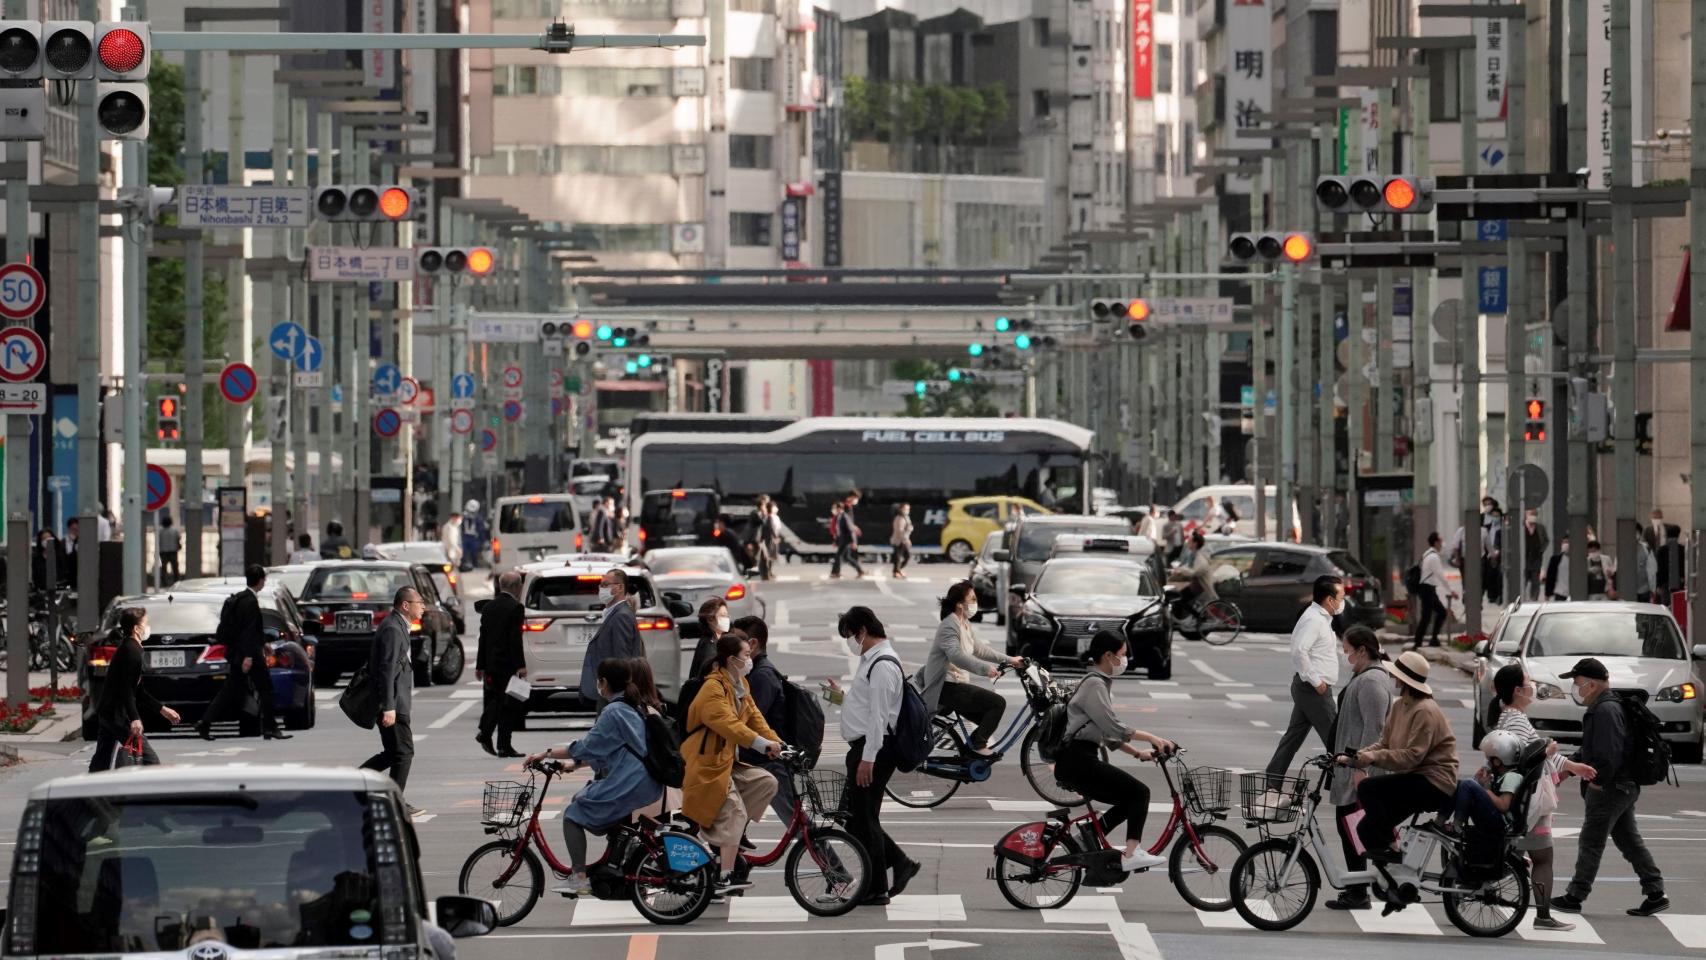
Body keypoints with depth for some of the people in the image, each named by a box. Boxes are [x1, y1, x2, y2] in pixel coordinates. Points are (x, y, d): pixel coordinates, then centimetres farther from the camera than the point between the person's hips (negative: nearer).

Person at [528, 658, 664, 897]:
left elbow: (586, 747, -15)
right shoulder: (633, 708, 16)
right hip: (646, 784, 10)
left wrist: (547, 754, -9)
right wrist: (576, 764, 16)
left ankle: (579, 877, -10)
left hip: (626, 786, -10)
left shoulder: (613, 712, -14)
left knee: (573, 815, -2)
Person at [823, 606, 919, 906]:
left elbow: (879, 715, -21)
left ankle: (876, 889, 4)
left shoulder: (883, 665, -16)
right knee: (856, 818, 14)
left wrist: (867, 758, -23)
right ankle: (900, 863, 19)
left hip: (873, 749, -10)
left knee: (863, 819, -3)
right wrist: (841, 696, 14)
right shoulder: (871, 660, 17)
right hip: (864, 747, 10)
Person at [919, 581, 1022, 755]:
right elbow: (956, 655, -35)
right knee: (997, 703, -17)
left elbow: (977, 649, 25)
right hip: (946, 687, -10)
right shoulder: (949, 626, -19)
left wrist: (1008, 660, 21)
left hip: (957, 684, 10)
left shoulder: (965, 624, 14)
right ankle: (977, 744, -9)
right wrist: (985, 668, -47)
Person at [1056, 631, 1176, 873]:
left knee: (1130, 801, 14)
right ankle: (1132, 852, -19)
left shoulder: (1101, 683, 19)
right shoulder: (1094, 684, -11)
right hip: (1077, 761, -10)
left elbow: (1108, 733, 21)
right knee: (1139, 792, -13)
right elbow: (1113, 727, -19)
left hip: (1080, 761, 10)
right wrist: (1151, 738, -17)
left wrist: (1138, 753, 14)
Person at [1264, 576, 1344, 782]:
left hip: (1309, 688, 10)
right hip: (1315, 689, -10)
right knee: (1334, 737, -5)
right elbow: (1299, 651, -28)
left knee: (1294, 736, 12)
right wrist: (1315, 681, -23)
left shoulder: (1321, 618, 17)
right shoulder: (1313, 620, -17)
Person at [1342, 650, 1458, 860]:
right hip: (1413, 778, 9)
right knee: (1367, 829, 0)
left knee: (1367, 788, -22)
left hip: (1435, 784, -9)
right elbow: (1384, 743, 8)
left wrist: (1374, 757, -31)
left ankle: (1389, 848, -14)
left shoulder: (1425, 711, -19)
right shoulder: (1399, 706, 10)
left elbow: (1412, 756, -26)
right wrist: (1355, 758, -7)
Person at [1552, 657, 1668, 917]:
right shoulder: (1602, 708, 15)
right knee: (1629, 840, 12)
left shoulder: (1606, 711, -19)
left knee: (1590, 842, -1)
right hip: (1625, 786, 10)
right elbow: (1590, 749, 24)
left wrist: (1596, 781, -17)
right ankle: (1655, 894, 10)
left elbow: (1610, 753, -25)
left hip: (1609, 788, -10)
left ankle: (1575, 896, 6)